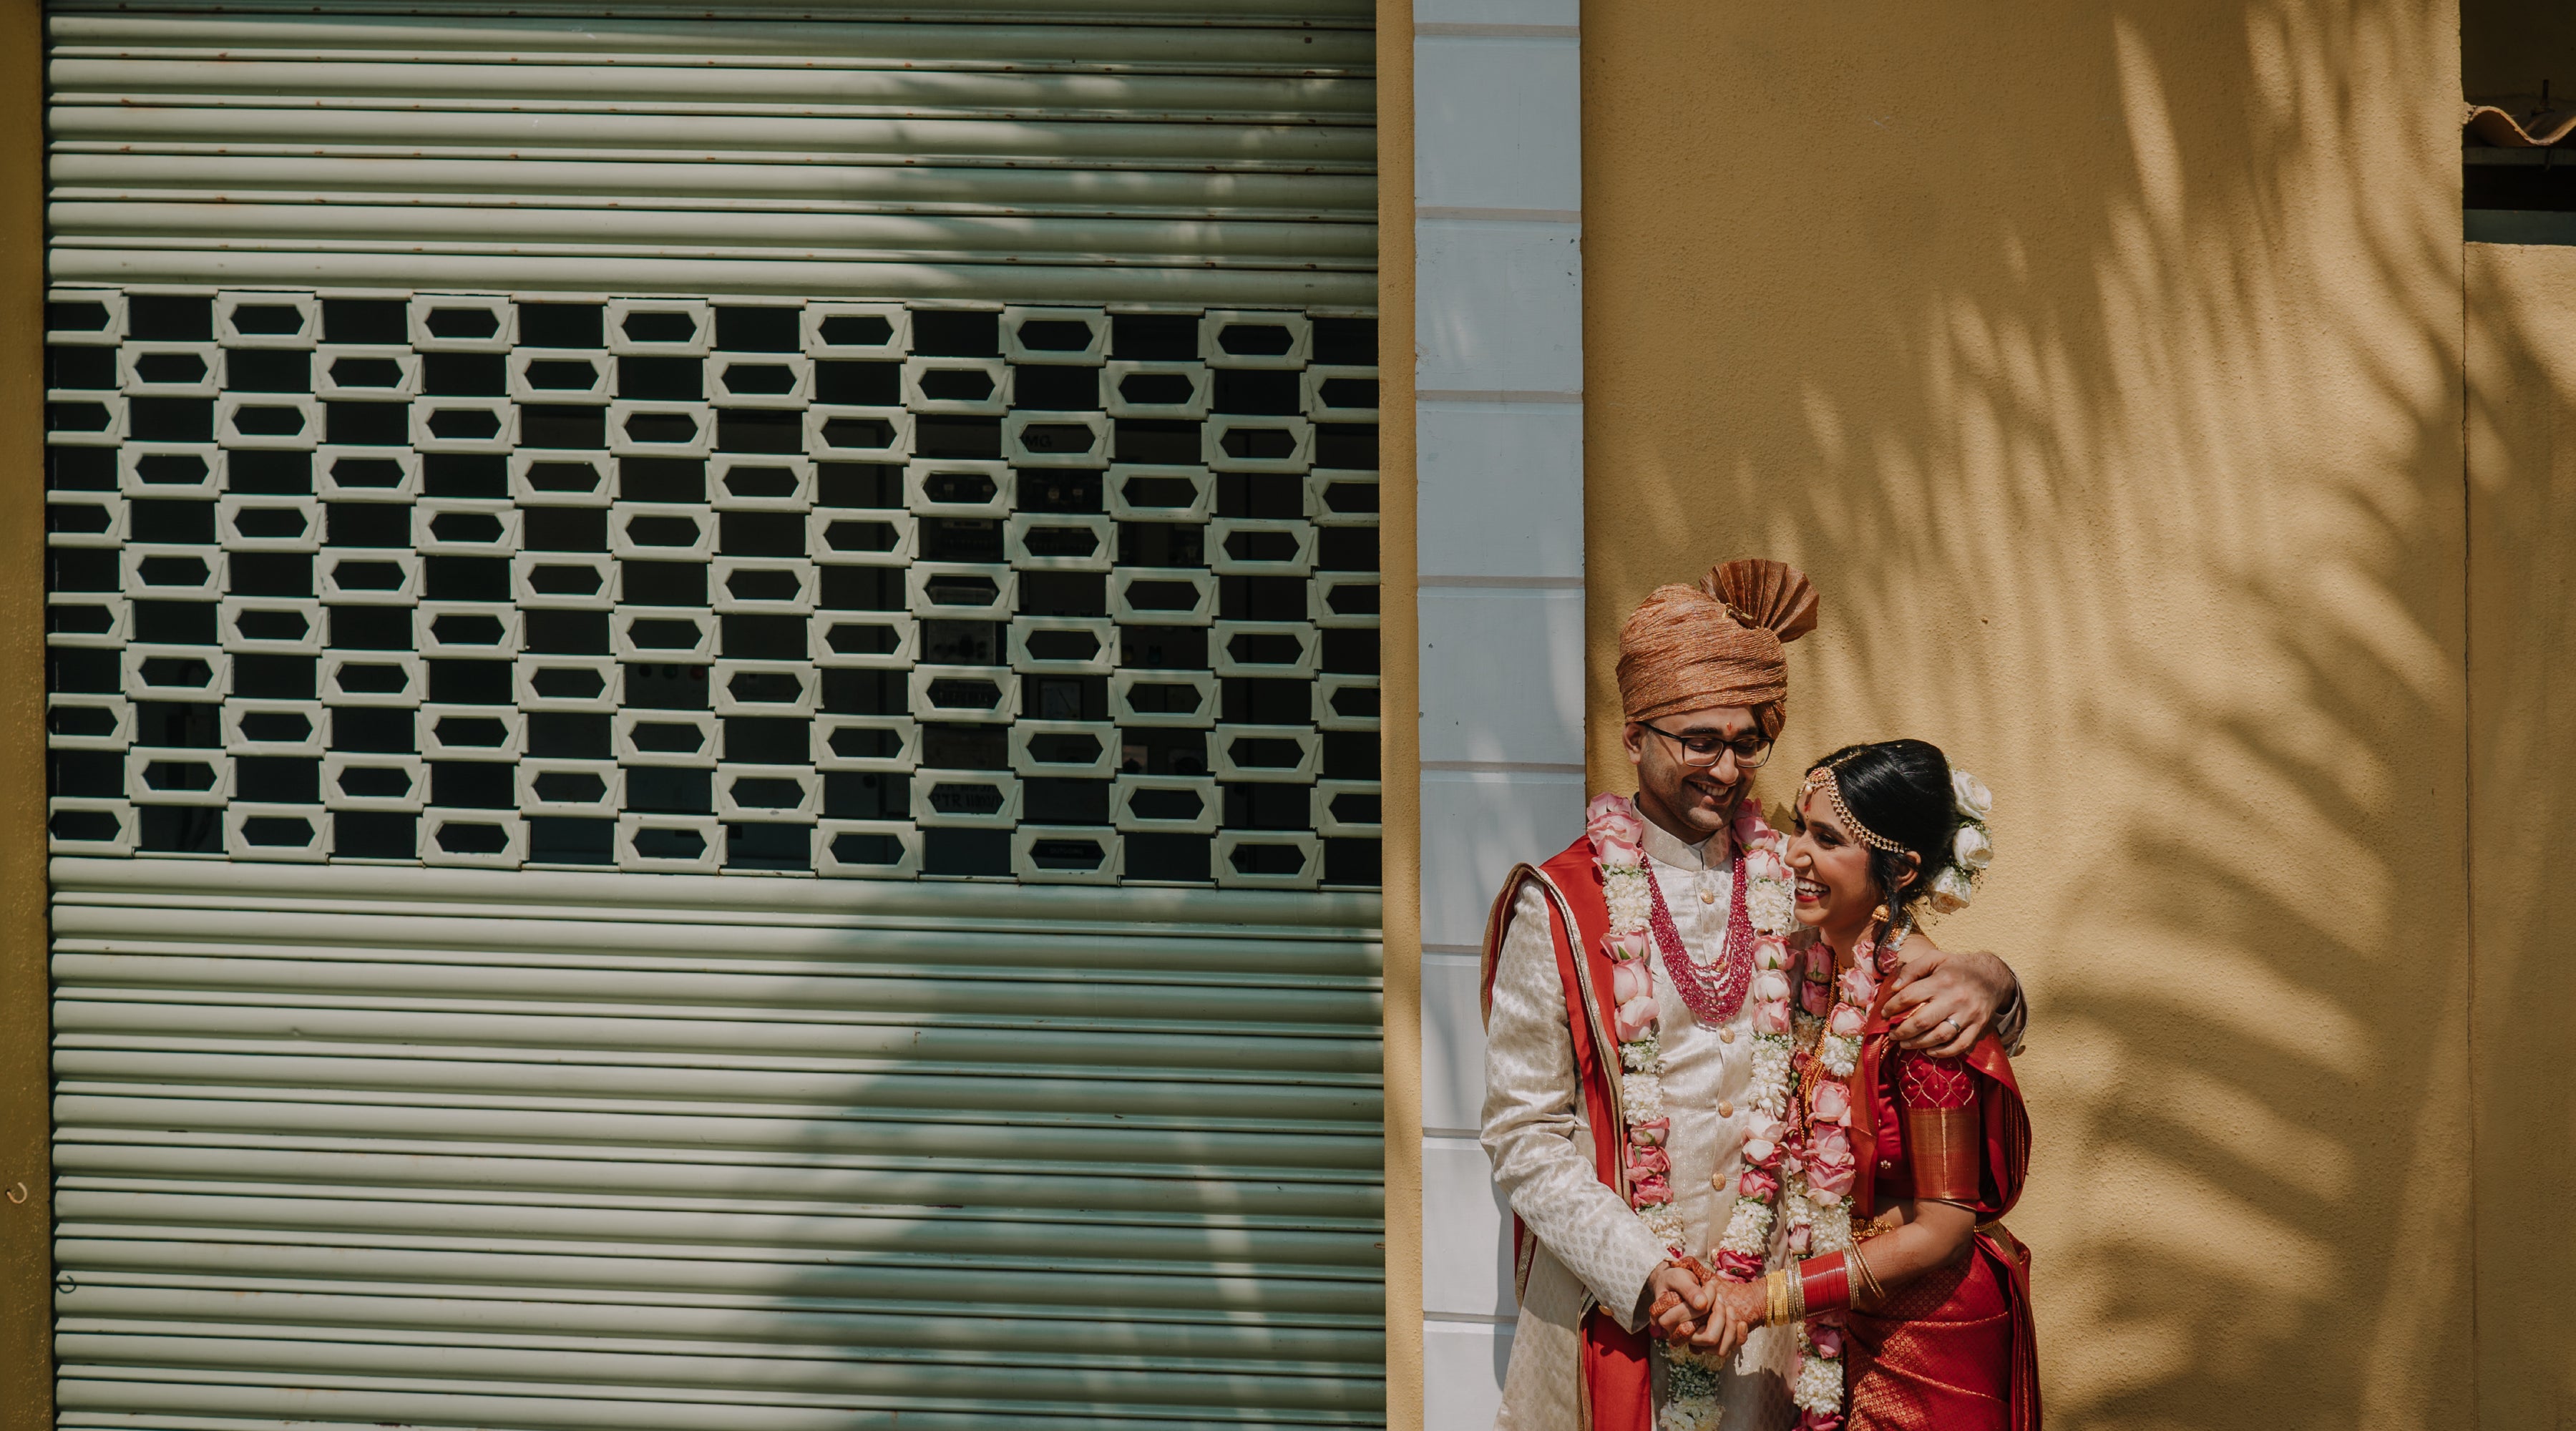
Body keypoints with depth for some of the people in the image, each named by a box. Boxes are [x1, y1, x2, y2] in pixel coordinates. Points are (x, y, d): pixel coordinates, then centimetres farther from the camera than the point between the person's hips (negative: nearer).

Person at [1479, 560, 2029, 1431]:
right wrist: (1647, 1278, -17)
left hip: (1766, 1309, 3)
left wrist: (1984, 984, -13)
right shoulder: (1561, 909, -4)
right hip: (1611, 1309, -3)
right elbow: (1523, 1137, -6)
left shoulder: (1792, 889, 7)